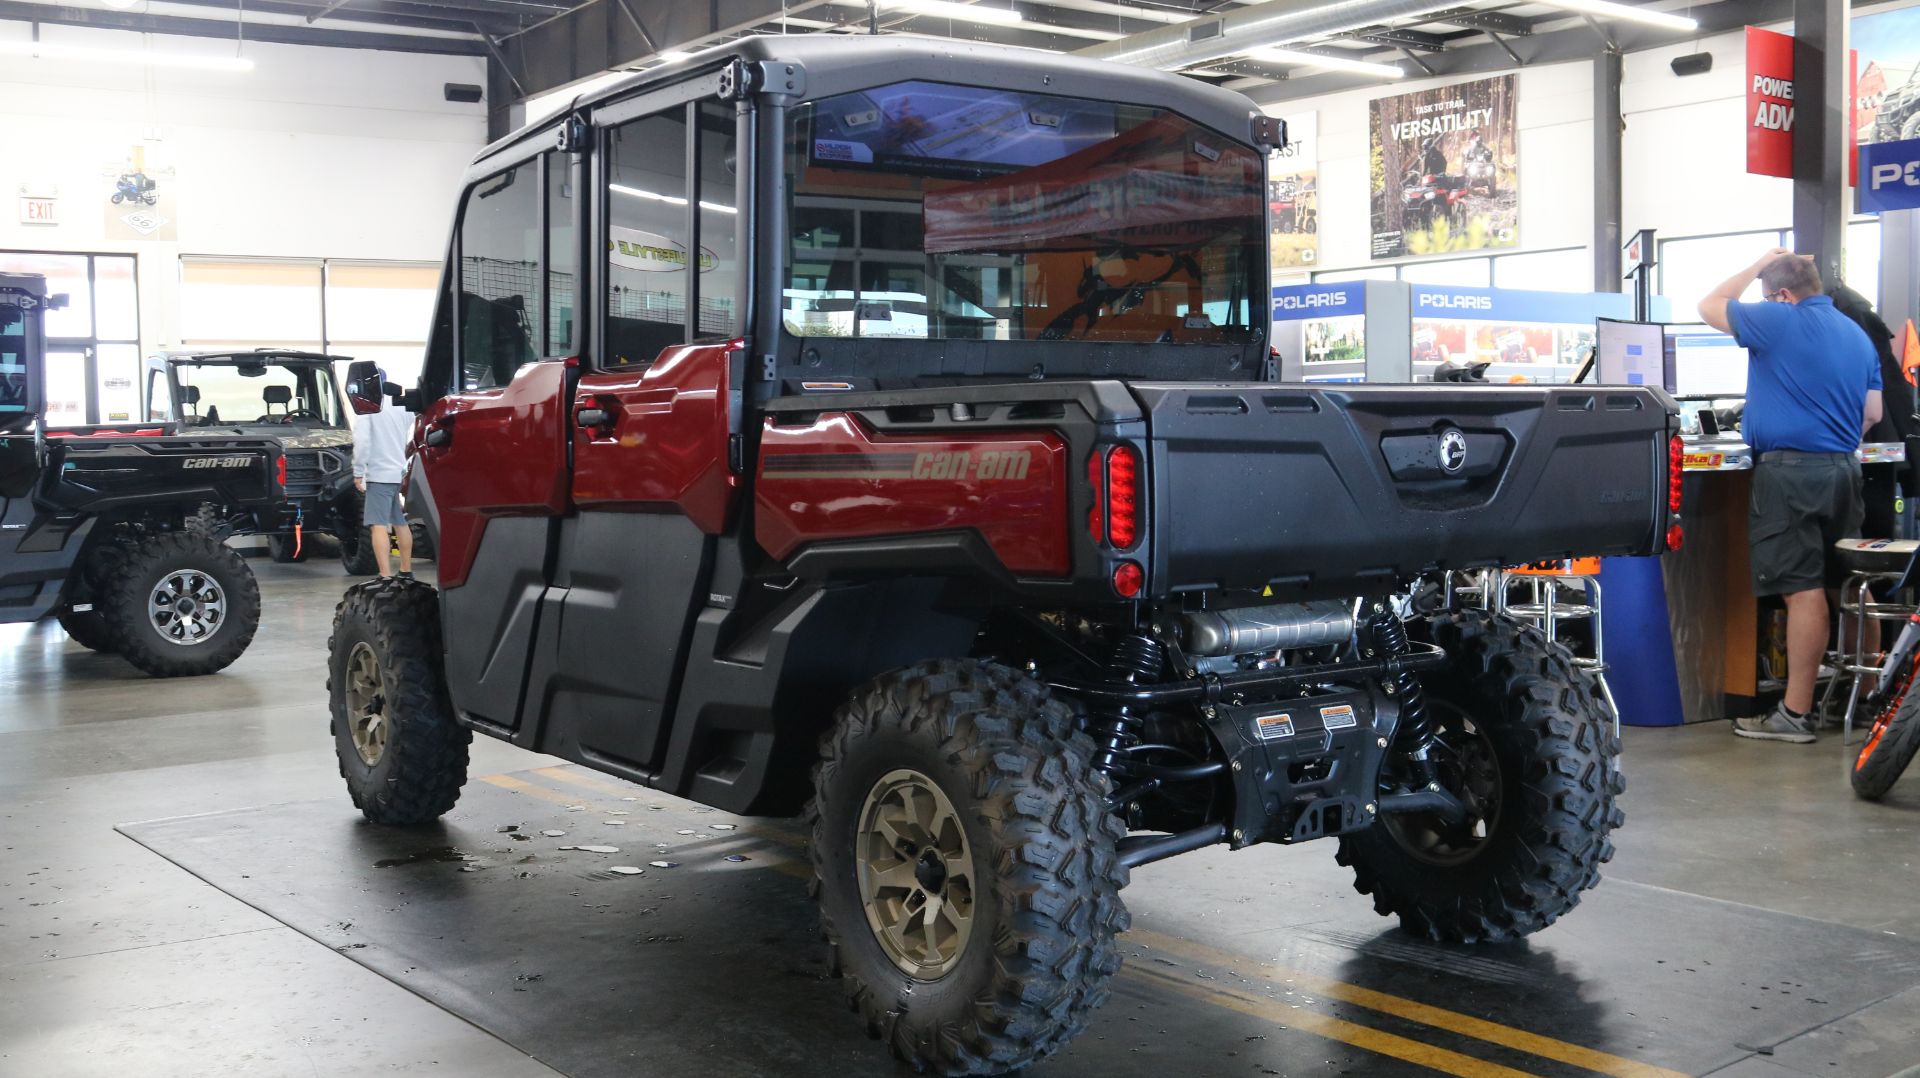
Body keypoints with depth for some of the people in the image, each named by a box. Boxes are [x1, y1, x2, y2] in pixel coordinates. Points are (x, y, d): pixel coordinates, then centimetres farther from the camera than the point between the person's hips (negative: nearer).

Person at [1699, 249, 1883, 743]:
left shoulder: (1779, 321, -8)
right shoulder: (1858, 335, 15)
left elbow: (1710, 307, 5)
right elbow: (1872, 414, 18)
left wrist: (1757, 265, 15)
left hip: (1789, 471, -8)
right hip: (1844, 469, 8)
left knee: (1803, 590, -9)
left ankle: (1795, 713, -7)